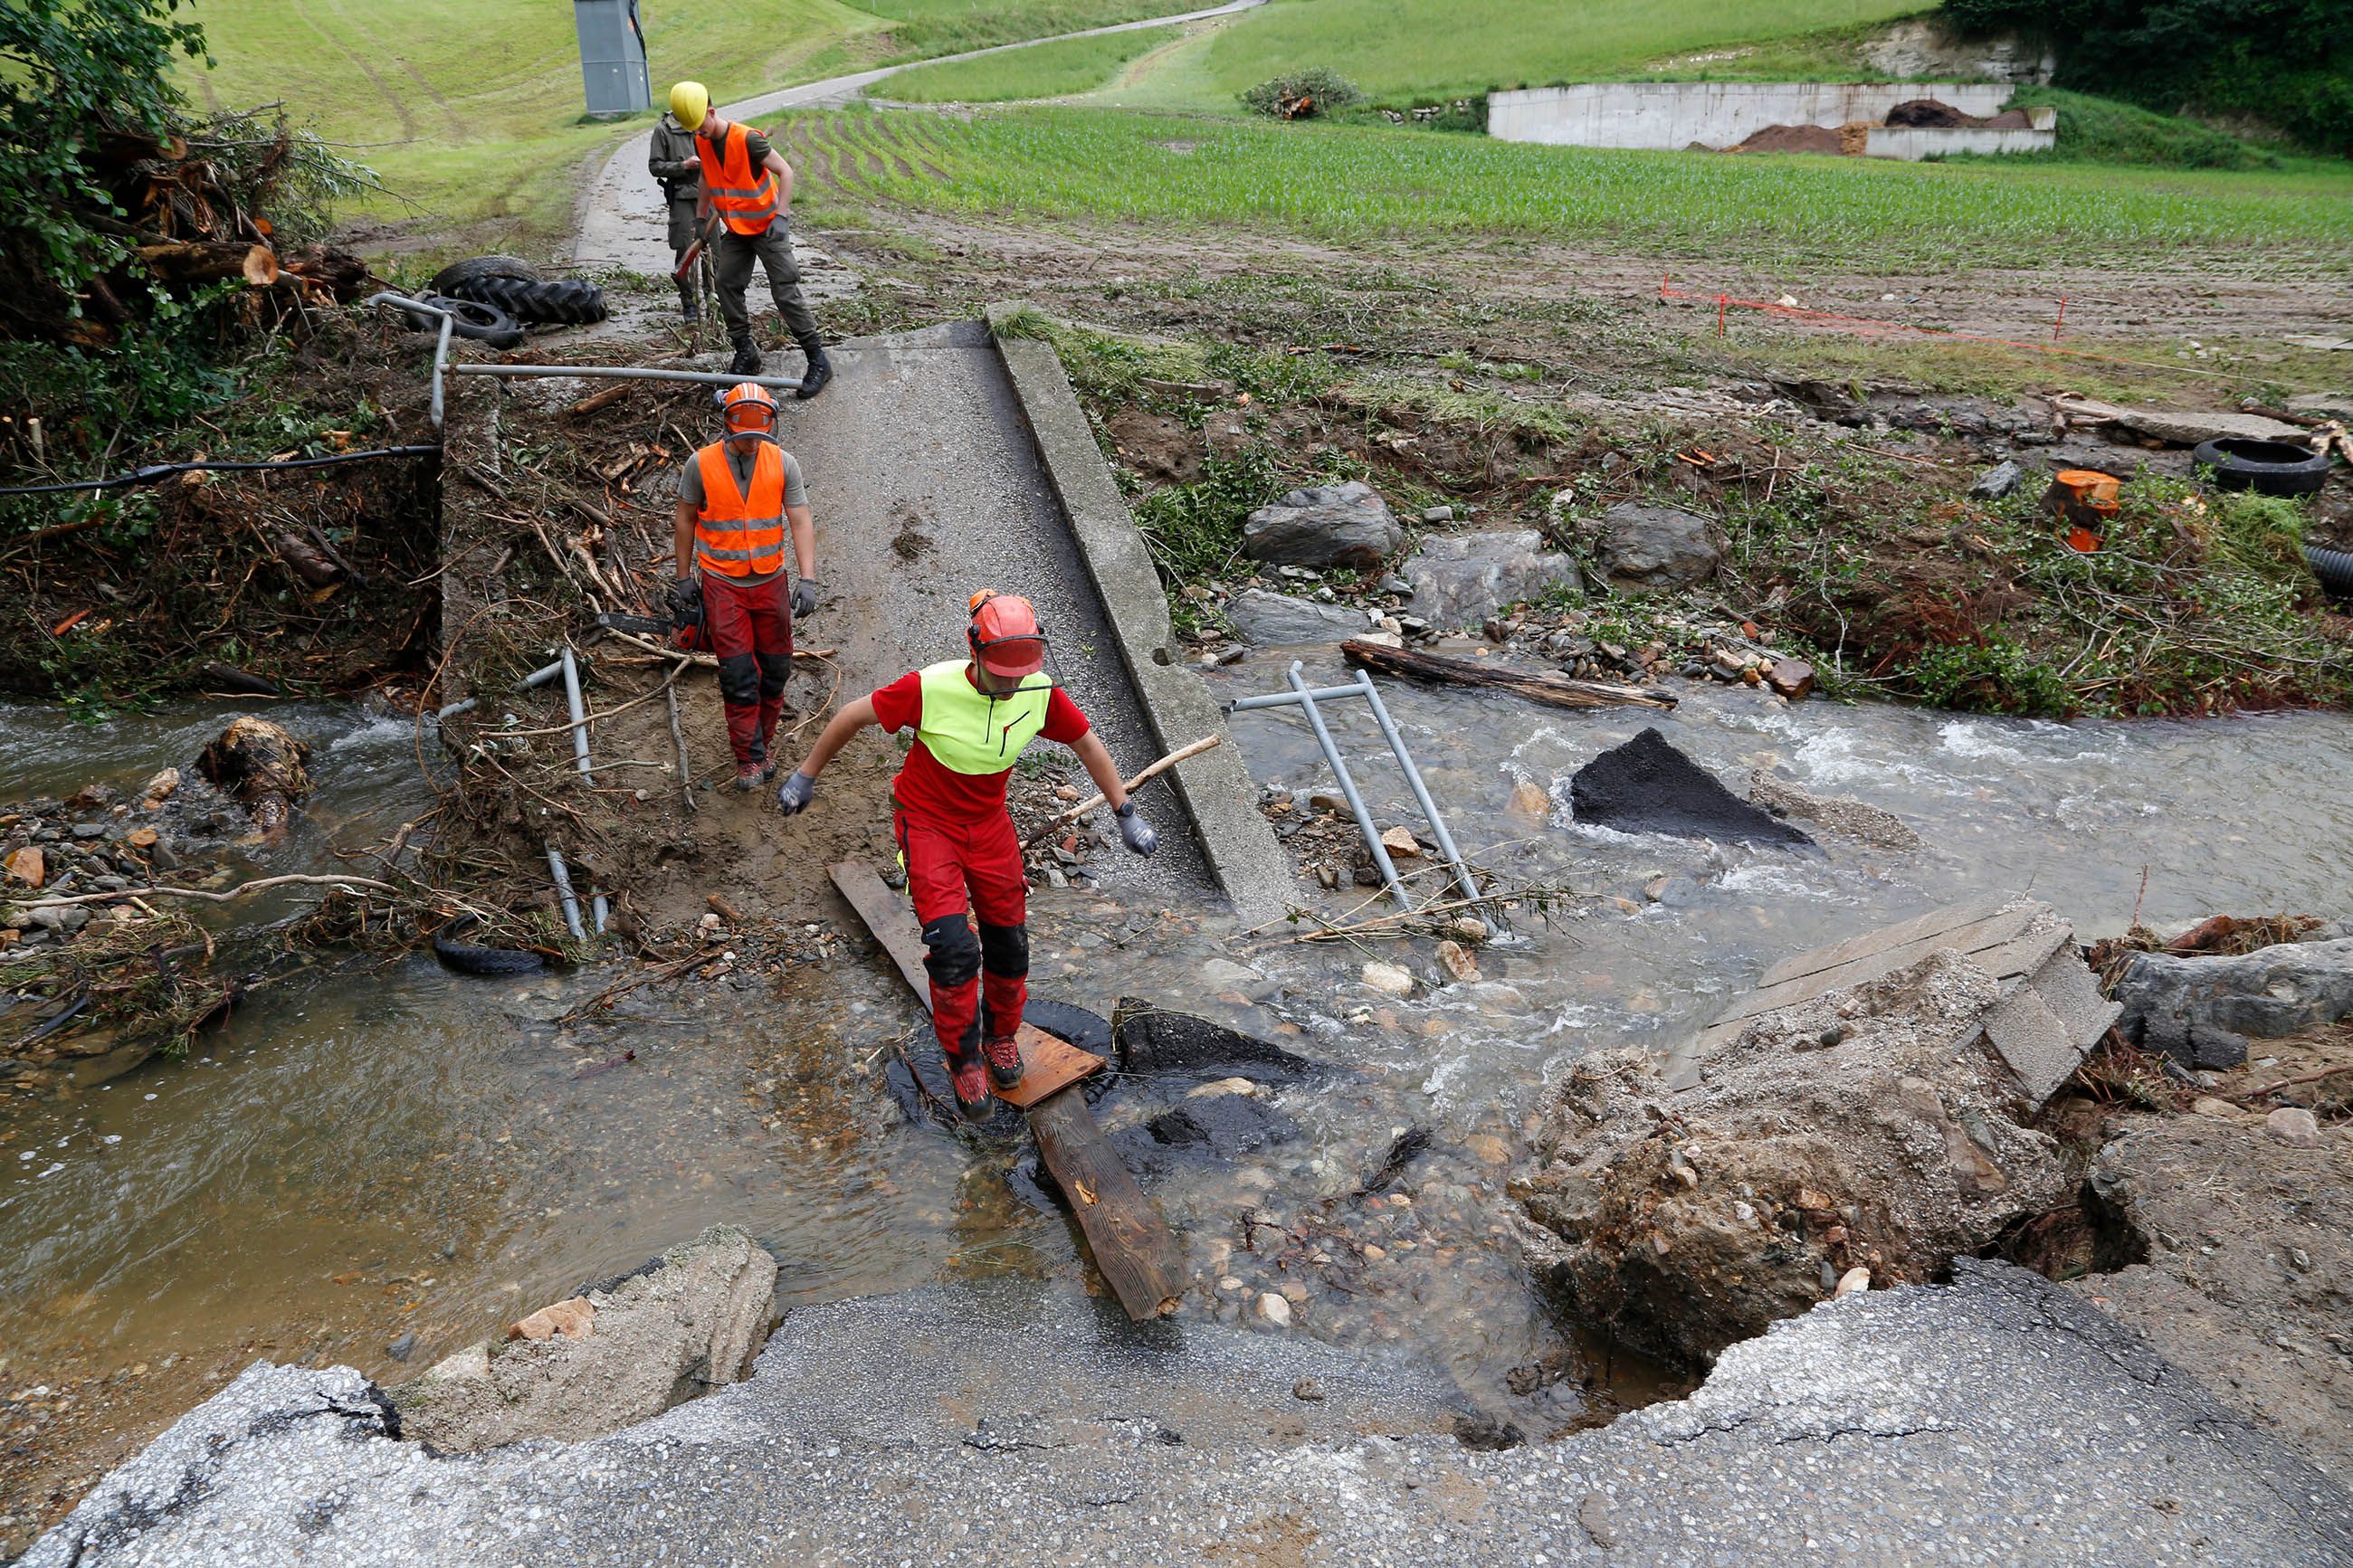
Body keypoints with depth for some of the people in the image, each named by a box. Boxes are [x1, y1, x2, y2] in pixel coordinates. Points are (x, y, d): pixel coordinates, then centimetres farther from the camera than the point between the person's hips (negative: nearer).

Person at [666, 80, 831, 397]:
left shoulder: (747, 139, -21)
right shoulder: (701, 143, 1)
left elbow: (785, 171, -21)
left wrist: (781, 216, -29)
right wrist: (701, 216, 22)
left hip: (767, 227, -7)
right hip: (735, 229, 7)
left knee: (786, 292, -11)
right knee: (726, 285, 6)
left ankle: (818, 360, -8)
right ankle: (745, 351, 18)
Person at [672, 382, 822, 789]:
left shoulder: (783, 462, -4)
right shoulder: (701, 464, -7)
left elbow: (801, 523, -7)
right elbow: (686, 521, 4)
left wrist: (807, 580, -17)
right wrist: (683, 579, 6)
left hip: (771, 582, 2)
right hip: (722, 584, -2)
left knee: (775, 669, 9)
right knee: (739, 674, -6)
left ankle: (760, 742, 27)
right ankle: (749, 758, 3)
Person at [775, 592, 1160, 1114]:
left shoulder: (1040, 692, -16)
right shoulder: (932, 689, -28)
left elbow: (1087, 743, 1)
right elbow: (854, 715, -14)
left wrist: (1126, 814, 4)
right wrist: (806, 776, -4)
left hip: (989, 821, 4)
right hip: (926, 821, -4)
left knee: (1008, 941, 7)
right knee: (953, 948, -14)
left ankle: (1001, 1035, 36)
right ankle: (964, 1058, 9)